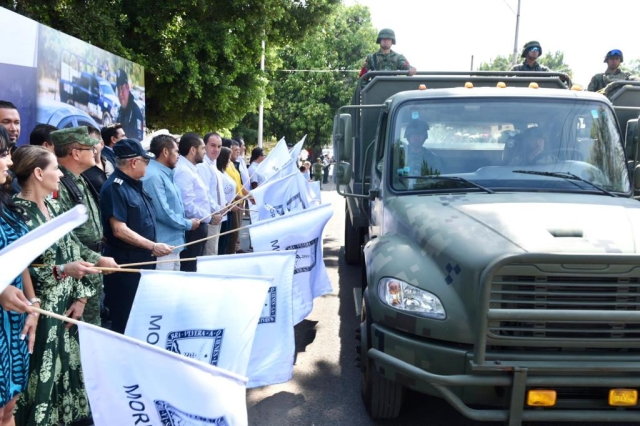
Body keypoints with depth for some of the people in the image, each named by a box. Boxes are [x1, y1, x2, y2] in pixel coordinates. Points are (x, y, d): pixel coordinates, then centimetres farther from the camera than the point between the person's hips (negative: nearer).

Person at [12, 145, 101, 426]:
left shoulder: (53, 207, 8)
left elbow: (74, 252, 9)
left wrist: (81, 295, 1)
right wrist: (61, 270, -26)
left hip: (65, 308, 7)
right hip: (38, 312, -7)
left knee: (67, 370, 14)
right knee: (41, 378, 2)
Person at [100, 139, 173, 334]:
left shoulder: (135, 184, 10)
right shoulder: (115, 187, -19)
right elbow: (119, 230, -25)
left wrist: (152, 248, 17)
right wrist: (153, 247, -22)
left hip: (144, 261, 9)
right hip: (126, 265, -9)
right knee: (125, 320, 2)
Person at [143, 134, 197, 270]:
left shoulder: (166, 174, 15)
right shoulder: (153, 176, -18)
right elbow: (162, 212, -23)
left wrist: (187, 222, 10)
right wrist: (188, 224, -11)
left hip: (174, 244, 10)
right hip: (163, 246, -10)